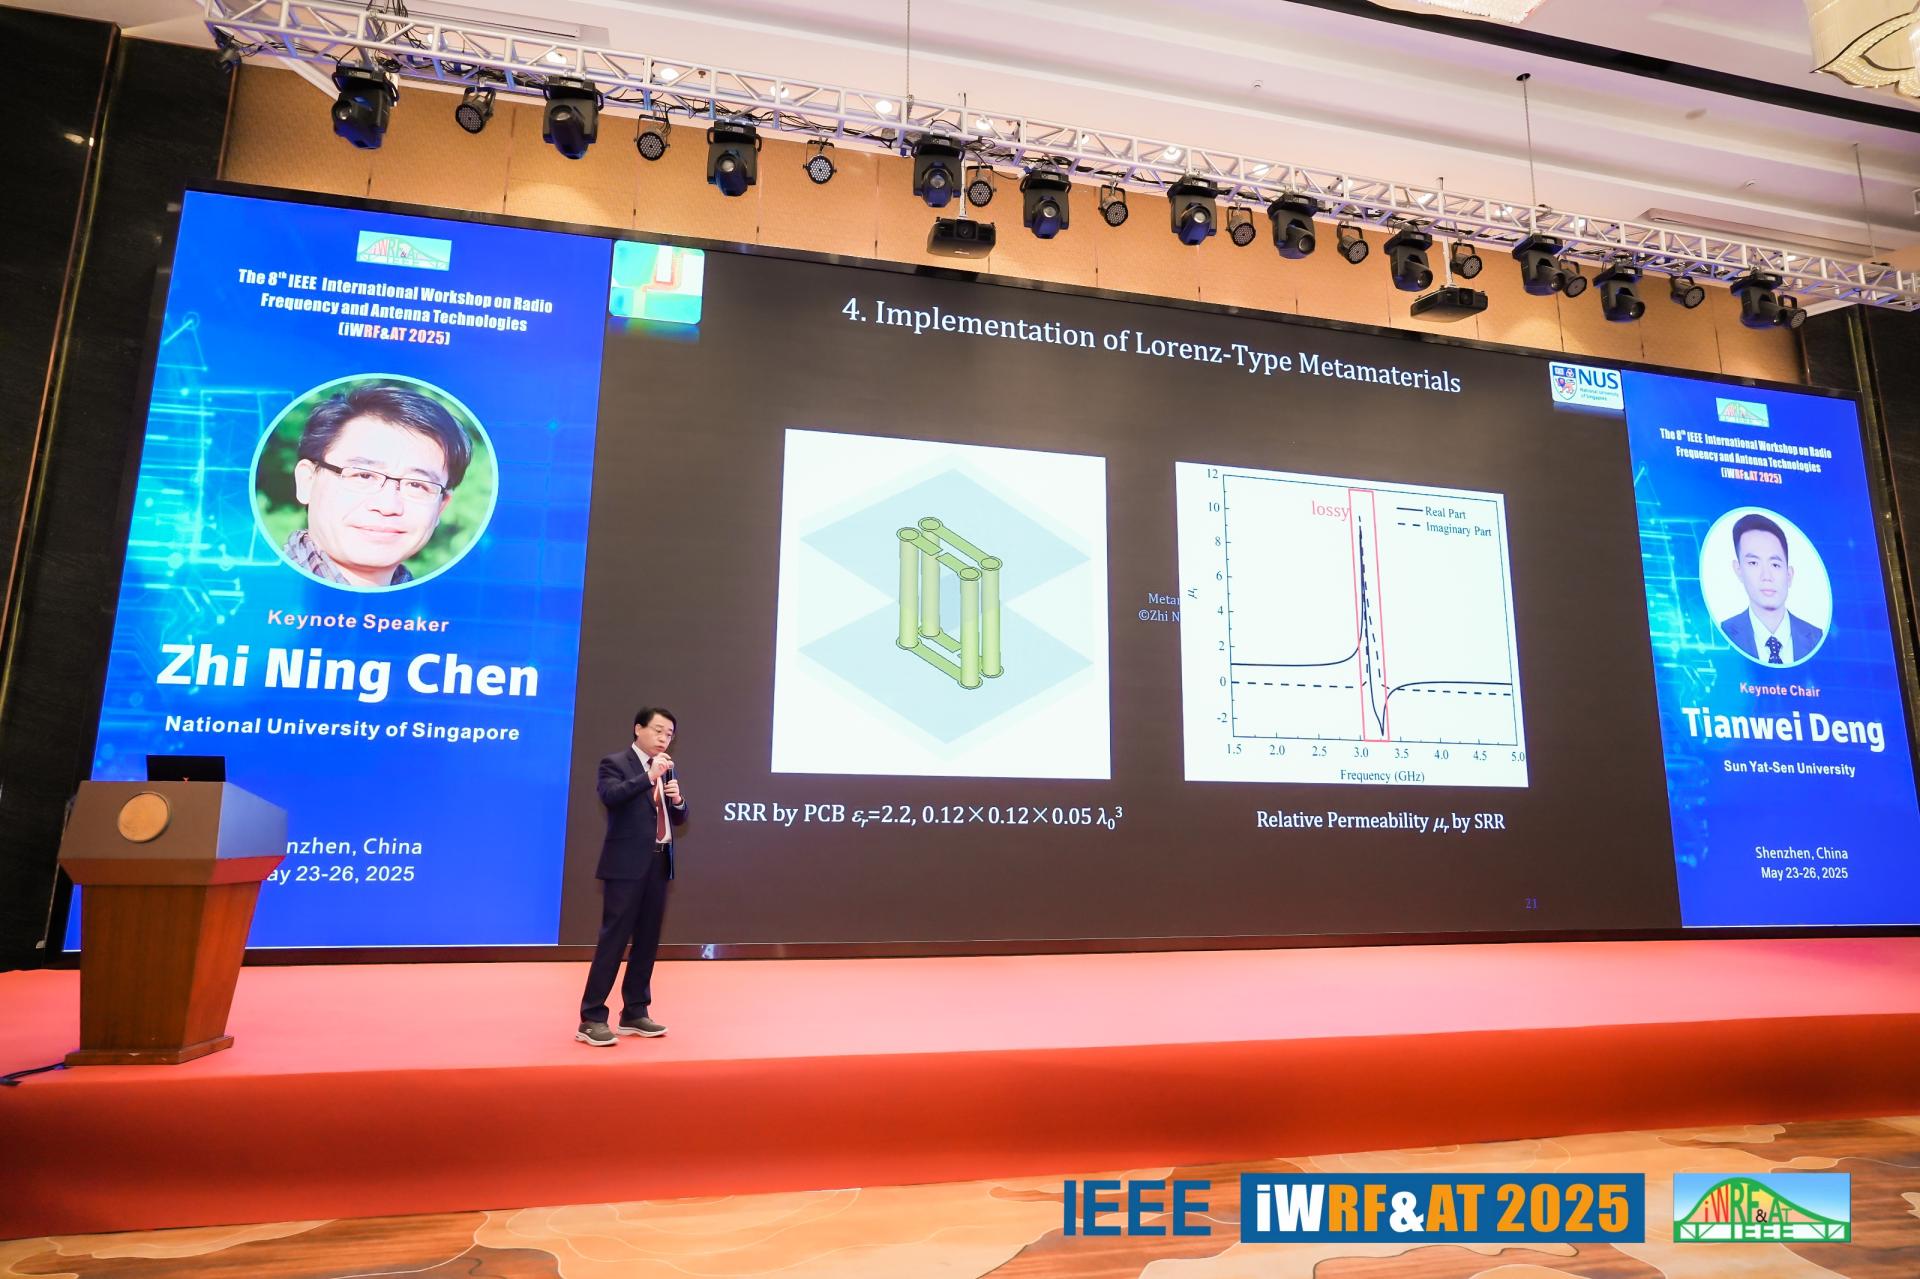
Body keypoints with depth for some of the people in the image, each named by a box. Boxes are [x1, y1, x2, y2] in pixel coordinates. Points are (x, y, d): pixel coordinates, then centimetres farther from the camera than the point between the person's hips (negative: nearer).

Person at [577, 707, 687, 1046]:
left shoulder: (666, 769, 16)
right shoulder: (615, 763, -4)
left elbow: (678, 818, 16)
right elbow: (611, 796, -24)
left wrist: (677, 799, -5)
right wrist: (649, 777, -28)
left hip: (658, 863, 7)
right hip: (627, 864, -7)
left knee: (647, 940, 11)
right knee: (613, 939, -6)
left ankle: (634, 1014, 21)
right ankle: (592, 1018, 1)